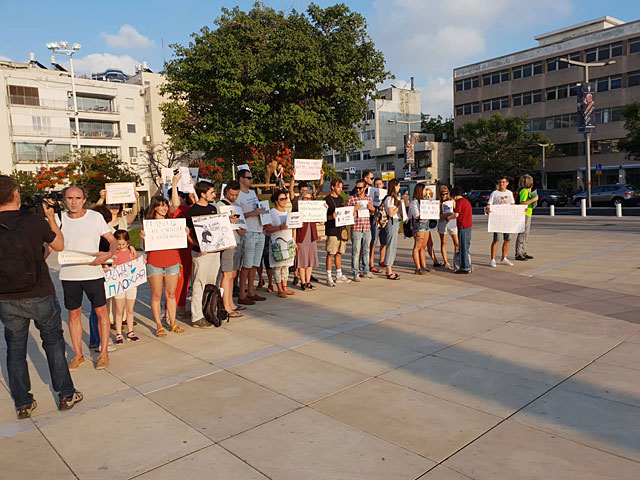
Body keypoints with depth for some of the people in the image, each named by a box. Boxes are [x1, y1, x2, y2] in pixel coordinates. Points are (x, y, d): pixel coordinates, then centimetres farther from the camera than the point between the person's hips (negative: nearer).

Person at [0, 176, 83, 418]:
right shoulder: (35, 221, -14)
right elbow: (59, 245, 2)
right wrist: (51, 217, 12)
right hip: (40, 296, -2)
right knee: (54, 343, 13)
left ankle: (22, 404, 23)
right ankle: (66, 395, 21)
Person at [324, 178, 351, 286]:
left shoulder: (340, 199, 16)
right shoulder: (327, 199, -7)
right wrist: (332, 217, -27)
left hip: (341, 229, 7)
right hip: (331, 230, -7)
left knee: (339, 253, 13)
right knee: (330, 254, -4)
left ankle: (339, 275, 21)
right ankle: (329, 278, 1)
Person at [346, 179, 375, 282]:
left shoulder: (369, 198, 11)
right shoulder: (351, 199, -3)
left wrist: (372, 208, 0)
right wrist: (354, 209, -18)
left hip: (367, 228, 5)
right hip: (356, 228, -4)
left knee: (366, 250, 13)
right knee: (356, 251, -3)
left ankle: (366, 271, 24)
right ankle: (356, 274, 3)